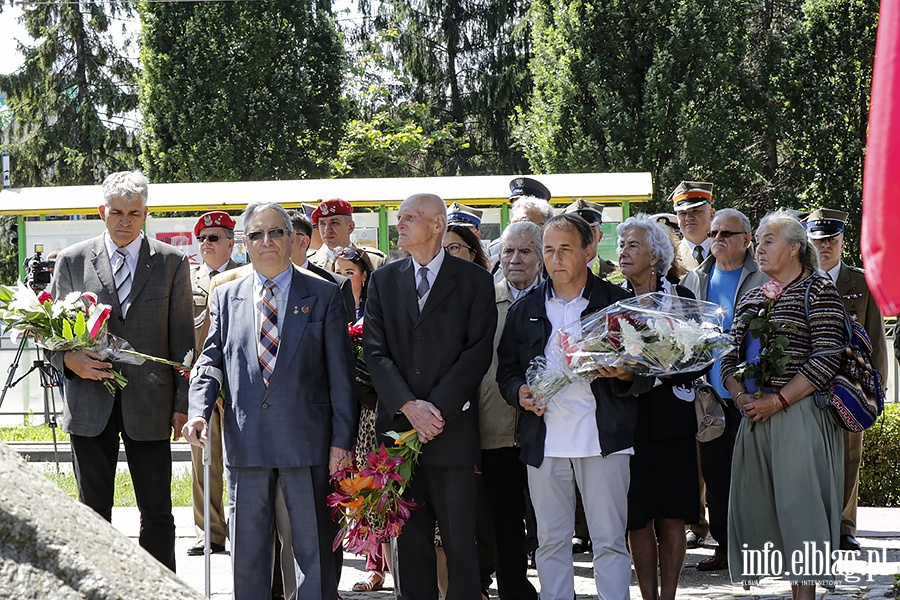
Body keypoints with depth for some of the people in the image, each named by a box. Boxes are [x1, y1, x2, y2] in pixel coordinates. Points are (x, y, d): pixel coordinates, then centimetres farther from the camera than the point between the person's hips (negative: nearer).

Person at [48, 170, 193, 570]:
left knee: (157, 513, 2)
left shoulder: (172, 263, 5)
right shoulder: (72, 261, 6)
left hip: (149, 404, -1)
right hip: (89, 404, 1)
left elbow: (182, 337, 5)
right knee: (93, 514, 6)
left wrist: (183, 402, 0)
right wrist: (69, 360, -12)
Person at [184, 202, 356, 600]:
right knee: (248, 548, 8)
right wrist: (199, 411, -9)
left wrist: (342, 439, -4)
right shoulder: (225, 298, 13)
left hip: (307, 442, -2)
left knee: (315, 547, 1)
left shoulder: (324, 296, 4)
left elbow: (340, 373, 2)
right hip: (246, 443, 2)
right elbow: (212, 360, 10)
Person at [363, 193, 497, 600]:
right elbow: (375, 351, 4)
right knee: (409, 539, 6)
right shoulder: (383, 280, 12)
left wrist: (438, 408, -12)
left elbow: (478, 351, -4)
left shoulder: (474, 280, 3)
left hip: (452, 428, -3)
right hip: (399, 426, 3)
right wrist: (408, 405, -9)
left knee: (459, 539, -2)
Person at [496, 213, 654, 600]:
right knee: (551, 541, 6)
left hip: (602, 437, -3)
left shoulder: (617, 302, 6)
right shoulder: (525, 309, 14)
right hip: (544, 439, 3)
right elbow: (506, 369, 17)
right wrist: (519, 392, -4)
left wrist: (625, 375, -16)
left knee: (610, 540, -3)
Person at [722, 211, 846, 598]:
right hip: (755, 417, 7)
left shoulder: (818, 290, -2)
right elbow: (731, 357, 16)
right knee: (755, 505, 3)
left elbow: (827, 359, -11)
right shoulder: (750, 300, 19)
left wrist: (777, 400, -15)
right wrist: (741, 396, -5)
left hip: (799, 416, -7)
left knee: (799, 504, -9)